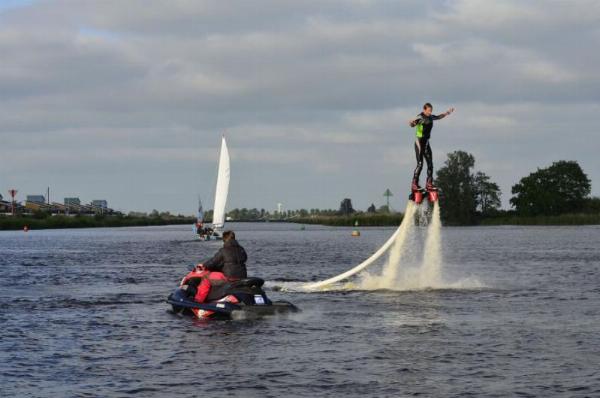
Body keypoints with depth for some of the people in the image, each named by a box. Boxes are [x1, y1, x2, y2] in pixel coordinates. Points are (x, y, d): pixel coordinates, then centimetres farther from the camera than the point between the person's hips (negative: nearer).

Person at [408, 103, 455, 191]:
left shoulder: (430, 117, 9)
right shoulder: (420, 117, -16)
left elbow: (438, 117, 31)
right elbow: (412, 124, -35)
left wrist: (447, 112, 35)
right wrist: (412, 123, -58)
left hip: (426, 143, 8)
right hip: (419, 143, -8)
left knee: (430, 164, 6)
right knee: (420, 164, -11)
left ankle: (429, 184, 13)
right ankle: (414, 184, -6)